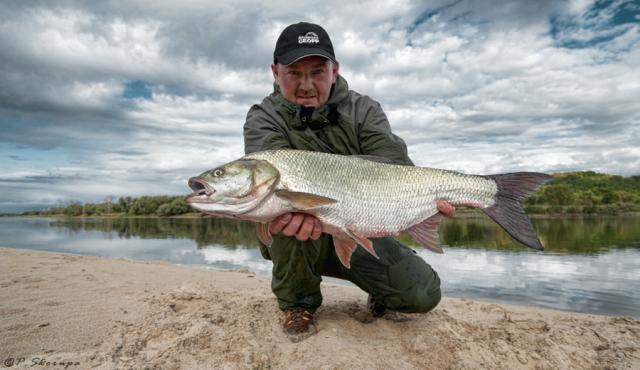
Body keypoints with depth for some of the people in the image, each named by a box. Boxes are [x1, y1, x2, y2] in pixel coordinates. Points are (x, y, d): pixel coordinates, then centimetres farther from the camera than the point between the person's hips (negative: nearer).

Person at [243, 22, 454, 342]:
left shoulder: (363, 110, -3)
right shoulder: (263, 118, -8)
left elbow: (393, 164, -19)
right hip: (299, 242, -1)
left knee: (424, 295, -14)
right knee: (285, 208, -34)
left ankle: (380, 290, 22)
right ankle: (298, 303, -7)